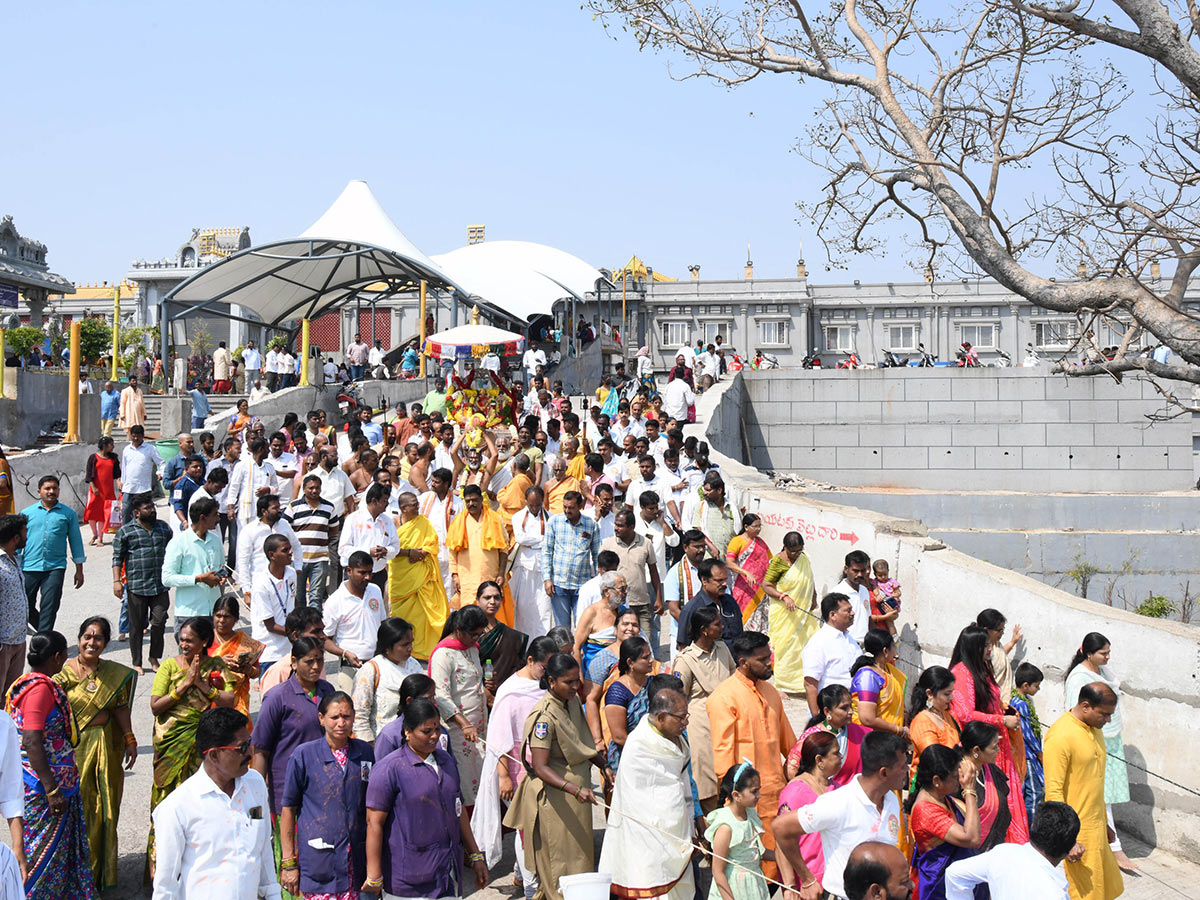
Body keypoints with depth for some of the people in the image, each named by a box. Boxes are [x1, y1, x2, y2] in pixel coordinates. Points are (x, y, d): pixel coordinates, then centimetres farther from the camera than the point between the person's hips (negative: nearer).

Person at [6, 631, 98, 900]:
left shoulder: (30, 683, 9)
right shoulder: (41, 689, -21)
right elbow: (32, 743, -27)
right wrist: (52, 790, -26)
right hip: (44, 784, -10)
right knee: (43, 848, 0)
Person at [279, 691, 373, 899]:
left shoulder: (365, 752, 6)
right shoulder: (303, 755, -4)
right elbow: (288, 809, -1)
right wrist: (288, 862, -3)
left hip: (357, 864, 3)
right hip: (318, 865, -3)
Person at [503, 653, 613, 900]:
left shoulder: (573, 702, 3)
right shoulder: (544, 716, -23)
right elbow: (540, 767, -26)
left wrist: (603, 765, 6)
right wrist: (574, 789, -35)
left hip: (576, 794, 9)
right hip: (553, 795, -9)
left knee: (580, 856, 17)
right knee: (559, 861, -1)